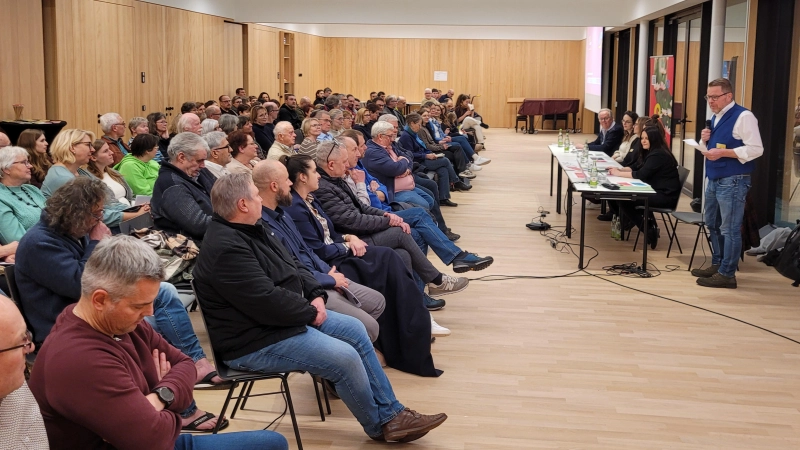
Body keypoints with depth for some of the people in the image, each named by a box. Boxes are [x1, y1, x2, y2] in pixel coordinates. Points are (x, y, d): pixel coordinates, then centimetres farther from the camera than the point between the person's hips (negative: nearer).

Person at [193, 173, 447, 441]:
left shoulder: (250, 229, 8)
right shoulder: (226, 250, -26)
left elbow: (292, 266, 14)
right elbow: (267, 300, -29)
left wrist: (316, 295, -4)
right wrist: (311, 312, -14)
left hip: (288, 316, 11)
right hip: (257, 341, -11)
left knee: (354, 330, 6)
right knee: (345, 357, -18)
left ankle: (391, 413, 13)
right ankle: (380, 426, 7)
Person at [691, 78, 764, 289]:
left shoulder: (743, 116, -13)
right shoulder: (715, 118, 14)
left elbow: (756, 149, -20)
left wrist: (723, 152, -23)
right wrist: (705, 141, 0)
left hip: (733, 182, -9)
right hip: (713, 180, 9)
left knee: (730, 229, -4)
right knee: (712, 224, 17)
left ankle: (727, 274, 2)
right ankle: (717, 264, 30)